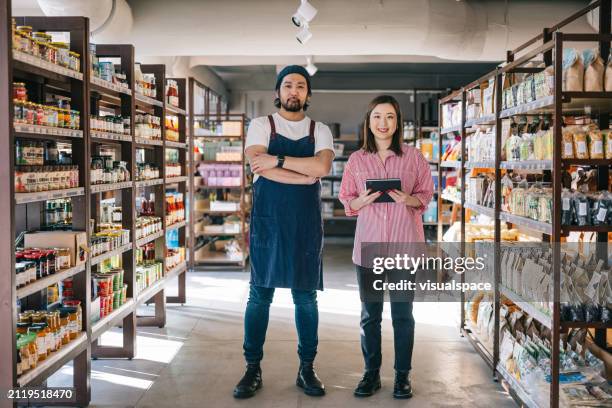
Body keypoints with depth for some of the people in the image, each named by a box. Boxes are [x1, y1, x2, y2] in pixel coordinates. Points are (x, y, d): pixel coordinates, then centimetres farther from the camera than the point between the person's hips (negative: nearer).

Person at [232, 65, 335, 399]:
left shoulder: (320, 131, 9)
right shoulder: (261, 125, 5)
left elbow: (322, 166, -11)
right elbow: (259, 166, -13)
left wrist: (277, 160, -14)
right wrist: (306, 175, -12)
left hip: (306, 224, 2)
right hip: (267, 221, -1)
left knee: (306, 298, 7)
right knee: (260, 295, 3)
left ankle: (307, 369, 18)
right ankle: (253, 369, 14)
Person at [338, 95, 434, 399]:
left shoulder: (413, 157, 1)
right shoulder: (356, 160, 4)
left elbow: (427, 195, 5)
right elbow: (346, 201, 8)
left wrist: (409, 200, -15)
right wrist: (363, 200, -13)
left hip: (405, 244, -1)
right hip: (369, 243, 1)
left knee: (403, 314, 6)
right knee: (370, 314, 10)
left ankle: (402, 375, 20)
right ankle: (371, 373, 24)